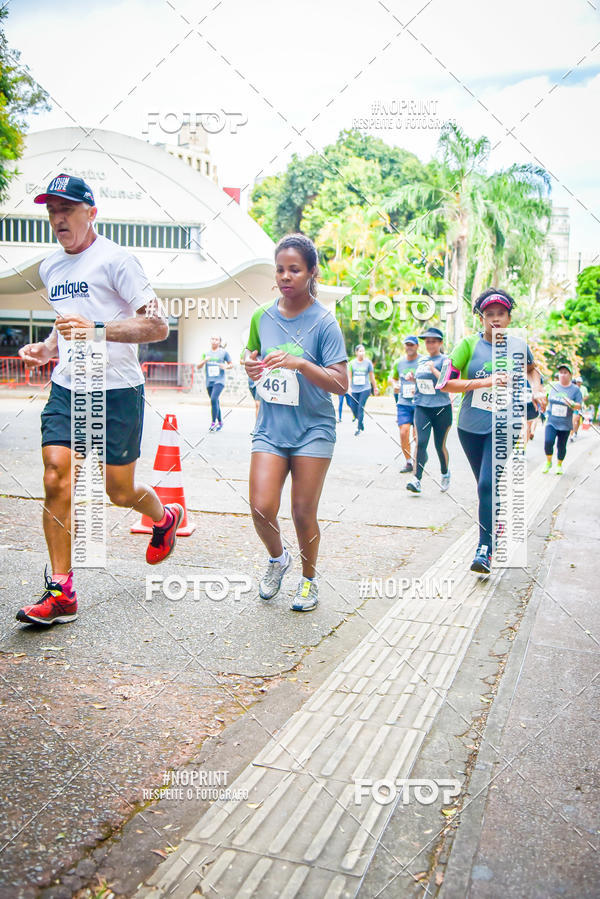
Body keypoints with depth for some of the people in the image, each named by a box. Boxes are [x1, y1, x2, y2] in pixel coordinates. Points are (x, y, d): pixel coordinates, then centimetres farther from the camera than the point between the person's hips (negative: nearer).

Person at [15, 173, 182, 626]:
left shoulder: (115, 258, -8)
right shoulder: (50, 268, 14)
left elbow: (158, 325, -15)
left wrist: (97, 329, -28)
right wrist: (46, 348, 11)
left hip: (117, 390, -5)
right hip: (66, 388, 6)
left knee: (120, 492, 5)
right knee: (56, 482, -8)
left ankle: (166, 516, 40)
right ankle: (61, 592, 0)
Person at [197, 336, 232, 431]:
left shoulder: (223, 352, 3)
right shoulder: (206, 353, 12)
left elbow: (231, 364, 11)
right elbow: (199, 366, 11)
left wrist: (226, 366, -11)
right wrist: (204, 361, -9)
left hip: (219, 380, -4)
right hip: (209, 382, 4)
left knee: (214, 399, -21)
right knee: (215, 402, 11)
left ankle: (213, 422, -17)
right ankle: (220, 422, 25)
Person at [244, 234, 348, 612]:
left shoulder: (324, 322, -8)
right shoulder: (263, 317, 5)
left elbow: (340, 384, -12)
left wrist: (301, 364, -26)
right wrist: (251, 366, -2)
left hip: (313, 429, -3)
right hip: (270, 427, 3)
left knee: (304, 513, 3)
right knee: (262, 508, -7)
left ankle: (309, 578, 29)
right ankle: (277, 558, 26)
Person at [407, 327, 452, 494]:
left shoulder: (445, 360, -4)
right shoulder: (421, 360, 13)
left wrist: (434, 369, -21)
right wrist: (412, 378, 9)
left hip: (441, 408, -3)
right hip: (421, 407, 4)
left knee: (440, 445, 7)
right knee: (420, 442, -12)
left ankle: (445, 474, 33)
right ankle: (417, 479, -16)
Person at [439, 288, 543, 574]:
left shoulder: (518, 347, 3)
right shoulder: (469, 344, -5)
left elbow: (531, 368, 27)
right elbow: (445, 383, -13)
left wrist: (537, 389, 8)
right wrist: (486, 382, -20)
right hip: (470, 427, 1)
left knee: (489, 485, -16)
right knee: (486, 486, 15)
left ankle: (485, 550, -10)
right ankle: (496, 525, 41)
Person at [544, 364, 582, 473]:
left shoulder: (575, 389, -1)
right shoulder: (552, 385, 5)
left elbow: (579, 405, -5)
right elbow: (546, 399, 20)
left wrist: (572, 404, -23)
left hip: (565, 424, -1)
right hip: (551, 422, 1)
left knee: (561, 446, 4)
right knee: (548, 441, -16)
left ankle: (559, 465, 28)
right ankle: (548, 462, 7)